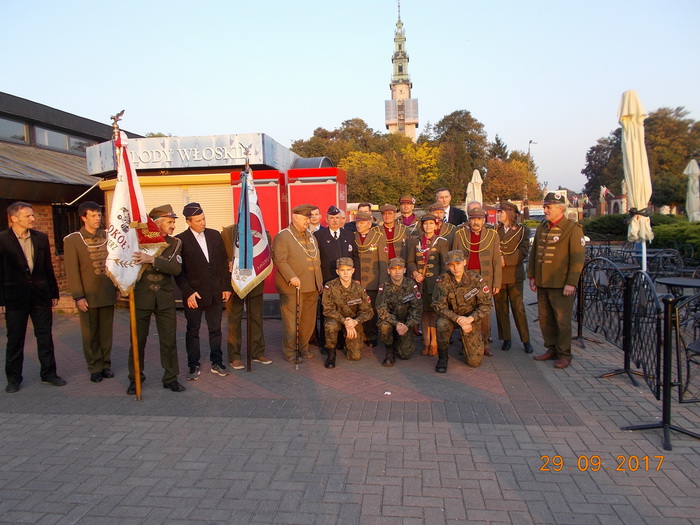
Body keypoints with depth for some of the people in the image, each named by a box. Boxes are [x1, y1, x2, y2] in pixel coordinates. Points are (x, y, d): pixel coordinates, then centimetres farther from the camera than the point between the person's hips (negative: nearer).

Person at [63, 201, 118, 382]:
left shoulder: (108, 236, 5)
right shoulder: (72, 240, -5)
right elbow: (72, 270, -7)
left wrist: (117, 287, 11)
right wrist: (78, 296, -10)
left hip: (108, 293, 3)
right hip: (87, 295, -3)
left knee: (106, 332, 10)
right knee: (90, 333, 6)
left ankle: (106, 364, 24)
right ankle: (95, 367, 19)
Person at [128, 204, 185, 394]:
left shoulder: (175, 243, 0)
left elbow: (176, 268, -15)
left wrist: (152, 259, -26)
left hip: (165, 298, 1)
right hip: (141, 296, -1)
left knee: (169, 339, 5)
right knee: (138, 339, 9)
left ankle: (170, 378, 18)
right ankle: (135, 379, 25)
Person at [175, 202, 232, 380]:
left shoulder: (215, 235, 5)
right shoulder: (180, 240, -7)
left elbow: (223, 262, 8)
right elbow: (178, 270, -7)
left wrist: (227, 286, 5)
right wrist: (188, 292, -13)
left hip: (216, 292, 3)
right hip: (193, 294, -3)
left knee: (215, 329, 11)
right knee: (193, 331, 8)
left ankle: (217, 363, 22)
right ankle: (194, 366, 19)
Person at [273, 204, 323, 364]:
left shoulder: (311, 236, 18)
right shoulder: (282, 236, -6)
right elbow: (279, 260, -15)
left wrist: (320, 281, 17)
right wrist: (291, 277, -24)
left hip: (312, 287, 7)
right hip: (293, 287, -7)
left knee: (308, 321, 11)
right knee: (291, 321, -1)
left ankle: (303, 348, 27)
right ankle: (289, 352, 13)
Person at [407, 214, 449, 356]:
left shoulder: (441, 242, 3)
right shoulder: (415, 241, 11)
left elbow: (445, 264, 0)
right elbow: (411, 261, 11)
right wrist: (415, 273, -7)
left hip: (435, 282, -2)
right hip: (420, 281, 3)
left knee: (434, 311, -5)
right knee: (424, 312, 5)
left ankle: (434, 343, 5)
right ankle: (426, 343, 14)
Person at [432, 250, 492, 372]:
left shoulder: (476, 279, -13)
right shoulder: (442, 281, -15)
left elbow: (486, 304, -10)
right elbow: (439, 306, -15)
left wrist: (470, 318, -25)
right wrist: (458, 319, -28)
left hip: (470, 318, 1)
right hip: (450, 316, 0)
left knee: (474, 361, -4)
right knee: (442, 324, -38)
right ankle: (442, 357, -13)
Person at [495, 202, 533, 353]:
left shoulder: (522, 230, 2)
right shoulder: (495, 230, 11)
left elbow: (523, 252, -7)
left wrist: (506, 260, -15)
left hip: (514, 274, -3)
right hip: (497, 274, 3)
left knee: (518, 308, -2)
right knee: (501, 307, 5)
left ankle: (526, 340, 8)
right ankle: (506, 339, 15)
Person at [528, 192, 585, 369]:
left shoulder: (573, 228, -8)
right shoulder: (542, 227, 13)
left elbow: (578, 258, -12)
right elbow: (534, 253, 17)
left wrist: (571, 283, -16)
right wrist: (532, 276, 13)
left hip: (561, 285, -7)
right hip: (542, 283, 7)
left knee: (562, 320, 1)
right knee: (545, 319, 13)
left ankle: (564, 354, 13)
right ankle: (552, 349, 27)